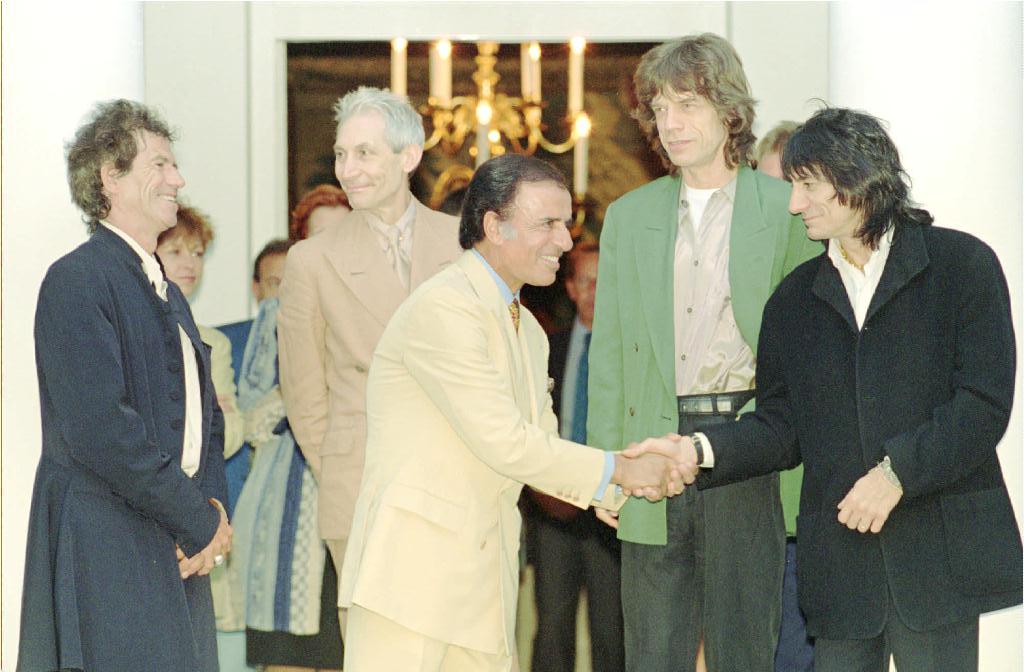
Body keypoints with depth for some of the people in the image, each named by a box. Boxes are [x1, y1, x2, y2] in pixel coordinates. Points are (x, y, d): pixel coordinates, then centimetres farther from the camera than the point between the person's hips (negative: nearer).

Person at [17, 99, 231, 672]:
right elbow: (99, 427, -19)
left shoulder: (168, 295, 20)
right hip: (107, 551, -8)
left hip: (176, 556, 8)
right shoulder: (77, 280, -10)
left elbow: (205, 413, 21)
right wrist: (200, 524, -14)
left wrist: (213, 505, 1)